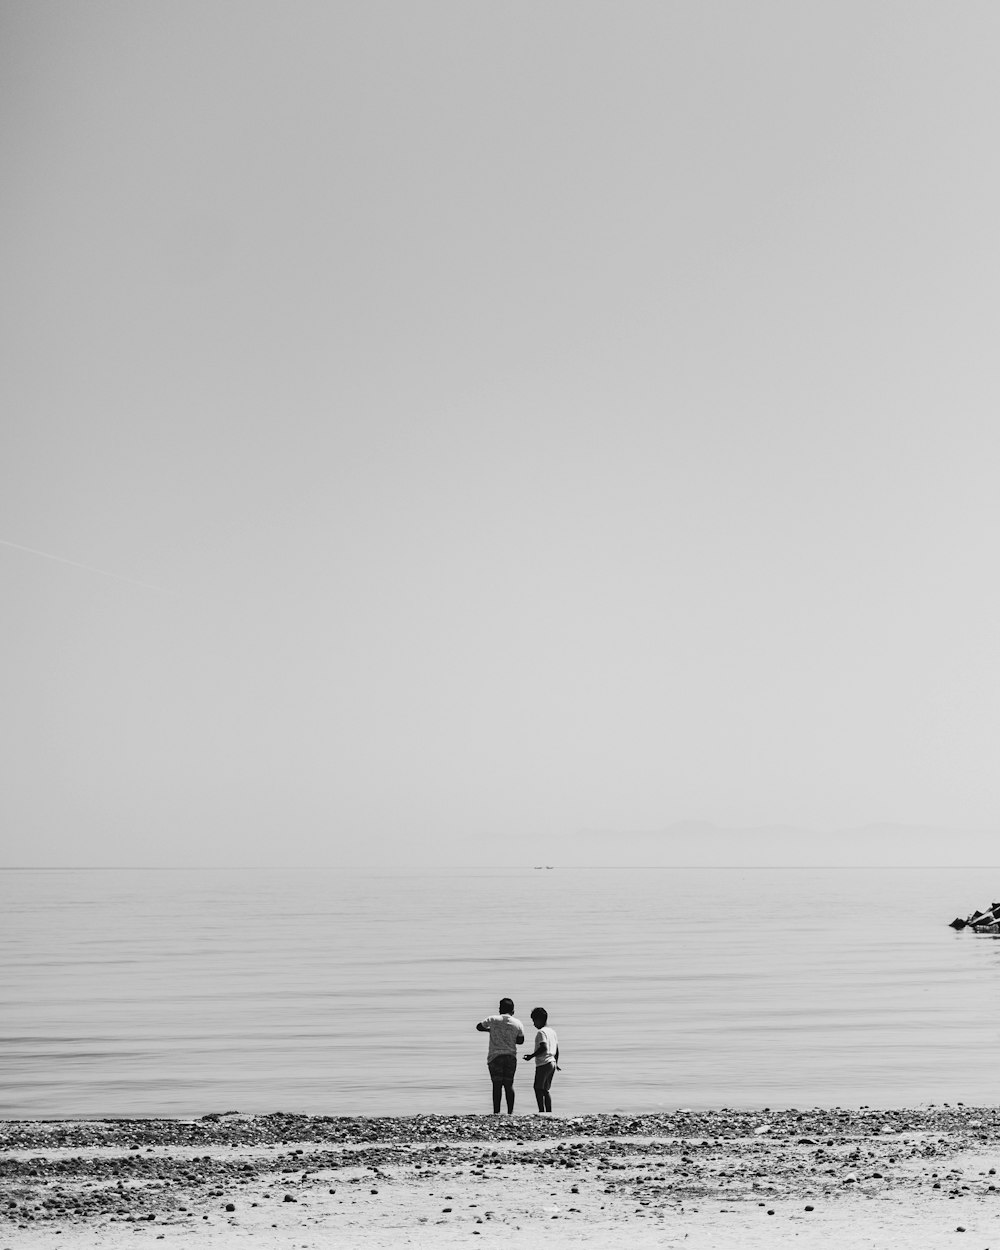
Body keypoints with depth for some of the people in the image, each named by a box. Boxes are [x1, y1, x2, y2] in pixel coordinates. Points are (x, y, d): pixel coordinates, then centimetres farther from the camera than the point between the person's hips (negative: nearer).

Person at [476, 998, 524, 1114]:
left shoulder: (493, 1020, -3)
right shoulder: (518, 1024, 2)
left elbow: (479, 1027, 10)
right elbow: (520, 1041, 8)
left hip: (495, 1056, -2)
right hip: (511, 1056, 2)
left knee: (497, 1085, -1)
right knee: (509, 1085, 8)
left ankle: (496, 1111, -7)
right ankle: (510, 1112, 4)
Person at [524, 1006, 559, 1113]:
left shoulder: (541, 1032, -12)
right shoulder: (552, 1031, 15)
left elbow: (544, 1048, -23)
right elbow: (557, 1049, 20)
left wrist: (531, 1056, -18)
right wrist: (556, 1063, 29)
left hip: (543, 1064, -9)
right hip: (552, 1063, 9)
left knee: (538, 1088, -5)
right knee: (546, 1090, 14)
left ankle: (542, 1111, -13)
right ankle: (549, 1112, 10)